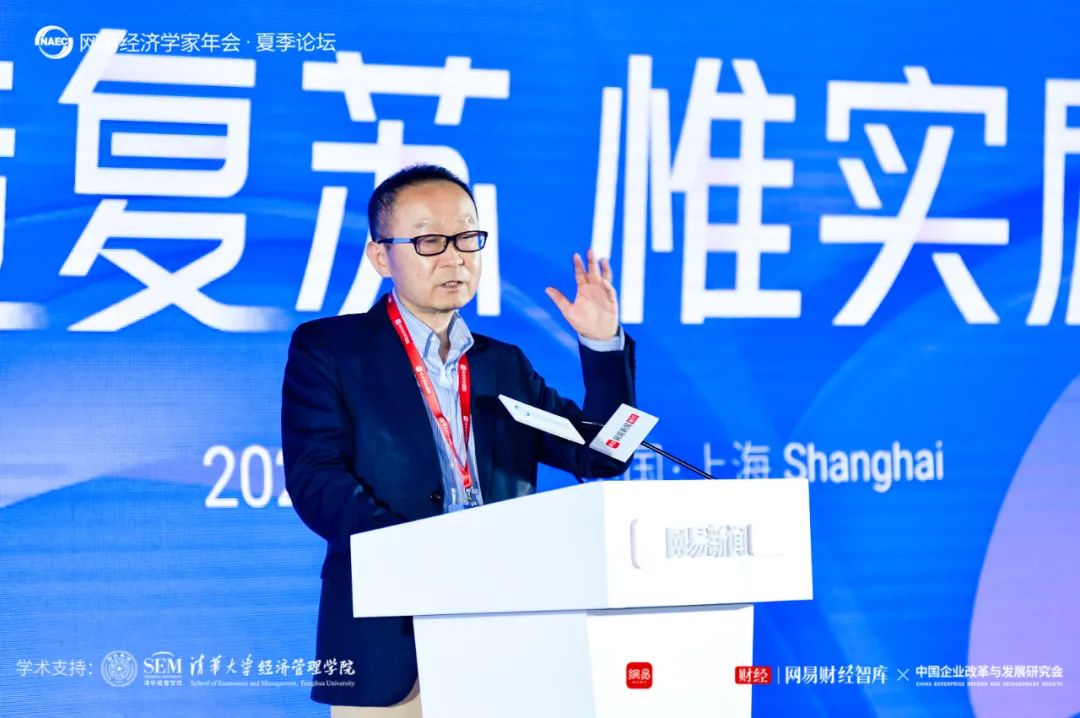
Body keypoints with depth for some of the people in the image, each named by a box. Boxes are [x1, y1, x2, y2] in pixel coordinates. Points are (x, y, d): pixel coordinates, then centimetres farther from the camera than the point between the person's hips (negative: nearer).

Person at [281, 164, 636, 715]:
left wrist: (603, 345, 3)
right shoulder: (326, 349, 3)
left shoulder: (506, 366, 18)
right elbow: (316, 481, -10)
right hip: (391, 645, -4)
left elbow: (601, 457, 14)